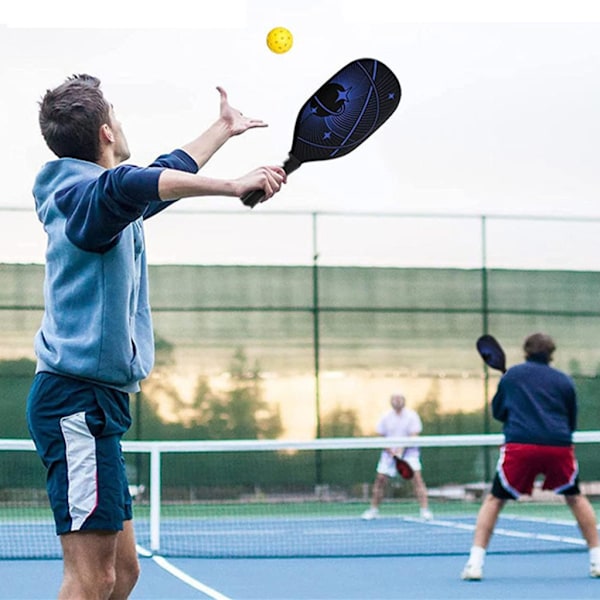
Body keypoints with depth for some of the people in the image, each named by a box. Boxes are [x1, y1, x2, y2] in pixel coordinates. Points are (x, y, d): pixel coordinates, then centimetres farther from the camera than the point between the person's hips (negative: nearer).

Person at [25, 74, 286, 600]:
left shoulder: (104, 197, 19)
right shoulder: (88, 193, -12)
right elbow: (132, 185, -37)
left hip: (94, 402, 10)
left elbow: (165, 174, 38)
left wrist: (224, 129, 50)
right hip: (78, 397, -10)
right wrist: (233, 186, -41)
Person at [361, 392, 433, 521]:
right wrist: (390, 450, -11)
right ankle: (373, 509, 15)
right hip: (390, 452, 3)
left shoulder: (411, 415, -7)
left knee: (416, 476, -19)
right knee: (380, 479, -1)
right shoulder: (386, 417, 0)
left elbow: (414, 436, -13)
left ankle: (425, 510, -16)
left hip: (408, 451, -3)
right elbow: (381, 436, 4)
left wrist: (402, 449, -25)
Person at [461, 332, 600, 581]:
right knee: (575, 497, 22)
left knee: (494, 500, 10)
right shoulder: (564, 381, 14)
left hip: (519, 444, -1)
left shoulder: (511, 375, 14)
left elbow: (497, 411, 25)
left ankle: (475, 562, -3)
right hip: (559, 446, 1)